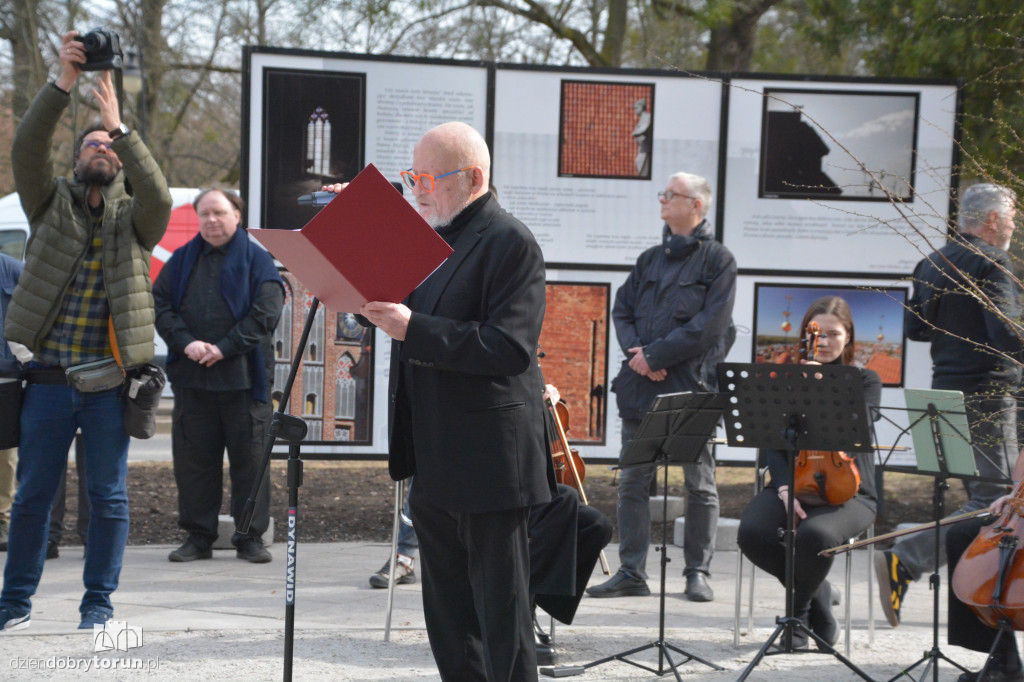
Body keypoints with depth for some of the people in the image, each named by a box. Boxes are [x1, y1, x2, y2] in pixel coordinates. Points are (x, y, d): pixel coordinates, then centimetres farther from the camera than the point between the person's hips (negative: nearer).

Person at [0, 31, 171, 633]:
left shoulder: (134, 218, 8)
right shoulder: (53, 204, 11)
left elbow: (158, 194, -14)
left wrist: (120, 127, -21)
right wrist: (64, 83, -16)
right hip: (49, 379, 1)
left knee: (109, 497, 3)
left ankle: (99, 602, 14)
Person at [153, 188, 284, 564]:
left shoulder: (257, 261, 3)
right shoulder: (182, 260, 13)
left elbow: (266, 313, -7)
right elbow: (160, 304, 7)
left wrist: (224, 348, -14)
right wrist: (186, 342, -10)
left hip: (244, 377, -3)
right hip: (191, 378, 3)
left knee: (250, 459, 0)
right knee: (193, 458, 5)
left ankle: (250, 537, 9)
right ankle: (198, 536, 15)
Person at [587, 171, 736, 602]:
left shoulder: (717, 260, -1)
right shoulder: (650, 259, 17)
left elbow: (709, 325, -11)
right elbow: (622, 310, 15)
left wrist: (654, 356, -13)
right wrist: (634, 350, -5)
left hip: (692, 388, -5)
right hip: (641, 387, 5)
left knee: (699, 484, 2)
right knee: (633, 482, 4)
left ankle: (698, 573, 11)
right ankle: (632, 573, 10)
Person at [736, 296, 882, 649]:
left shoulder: (864, 381, 8)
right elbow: (772, 442, 3)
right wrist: (784, 487, -14)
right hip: (793, 483, 2)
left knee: (815, 535, -37)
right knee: (752, 533, -30)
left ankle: (799, 611, -5)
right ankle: (816, 595, -3)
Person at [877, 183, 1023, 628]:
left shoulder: (934, 263, 13)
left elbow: (914, 328, 16)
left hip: (946, 391, 9)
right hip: (986, 396, -9)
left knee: (982, 496, 16)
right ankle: (901, 562, -19)